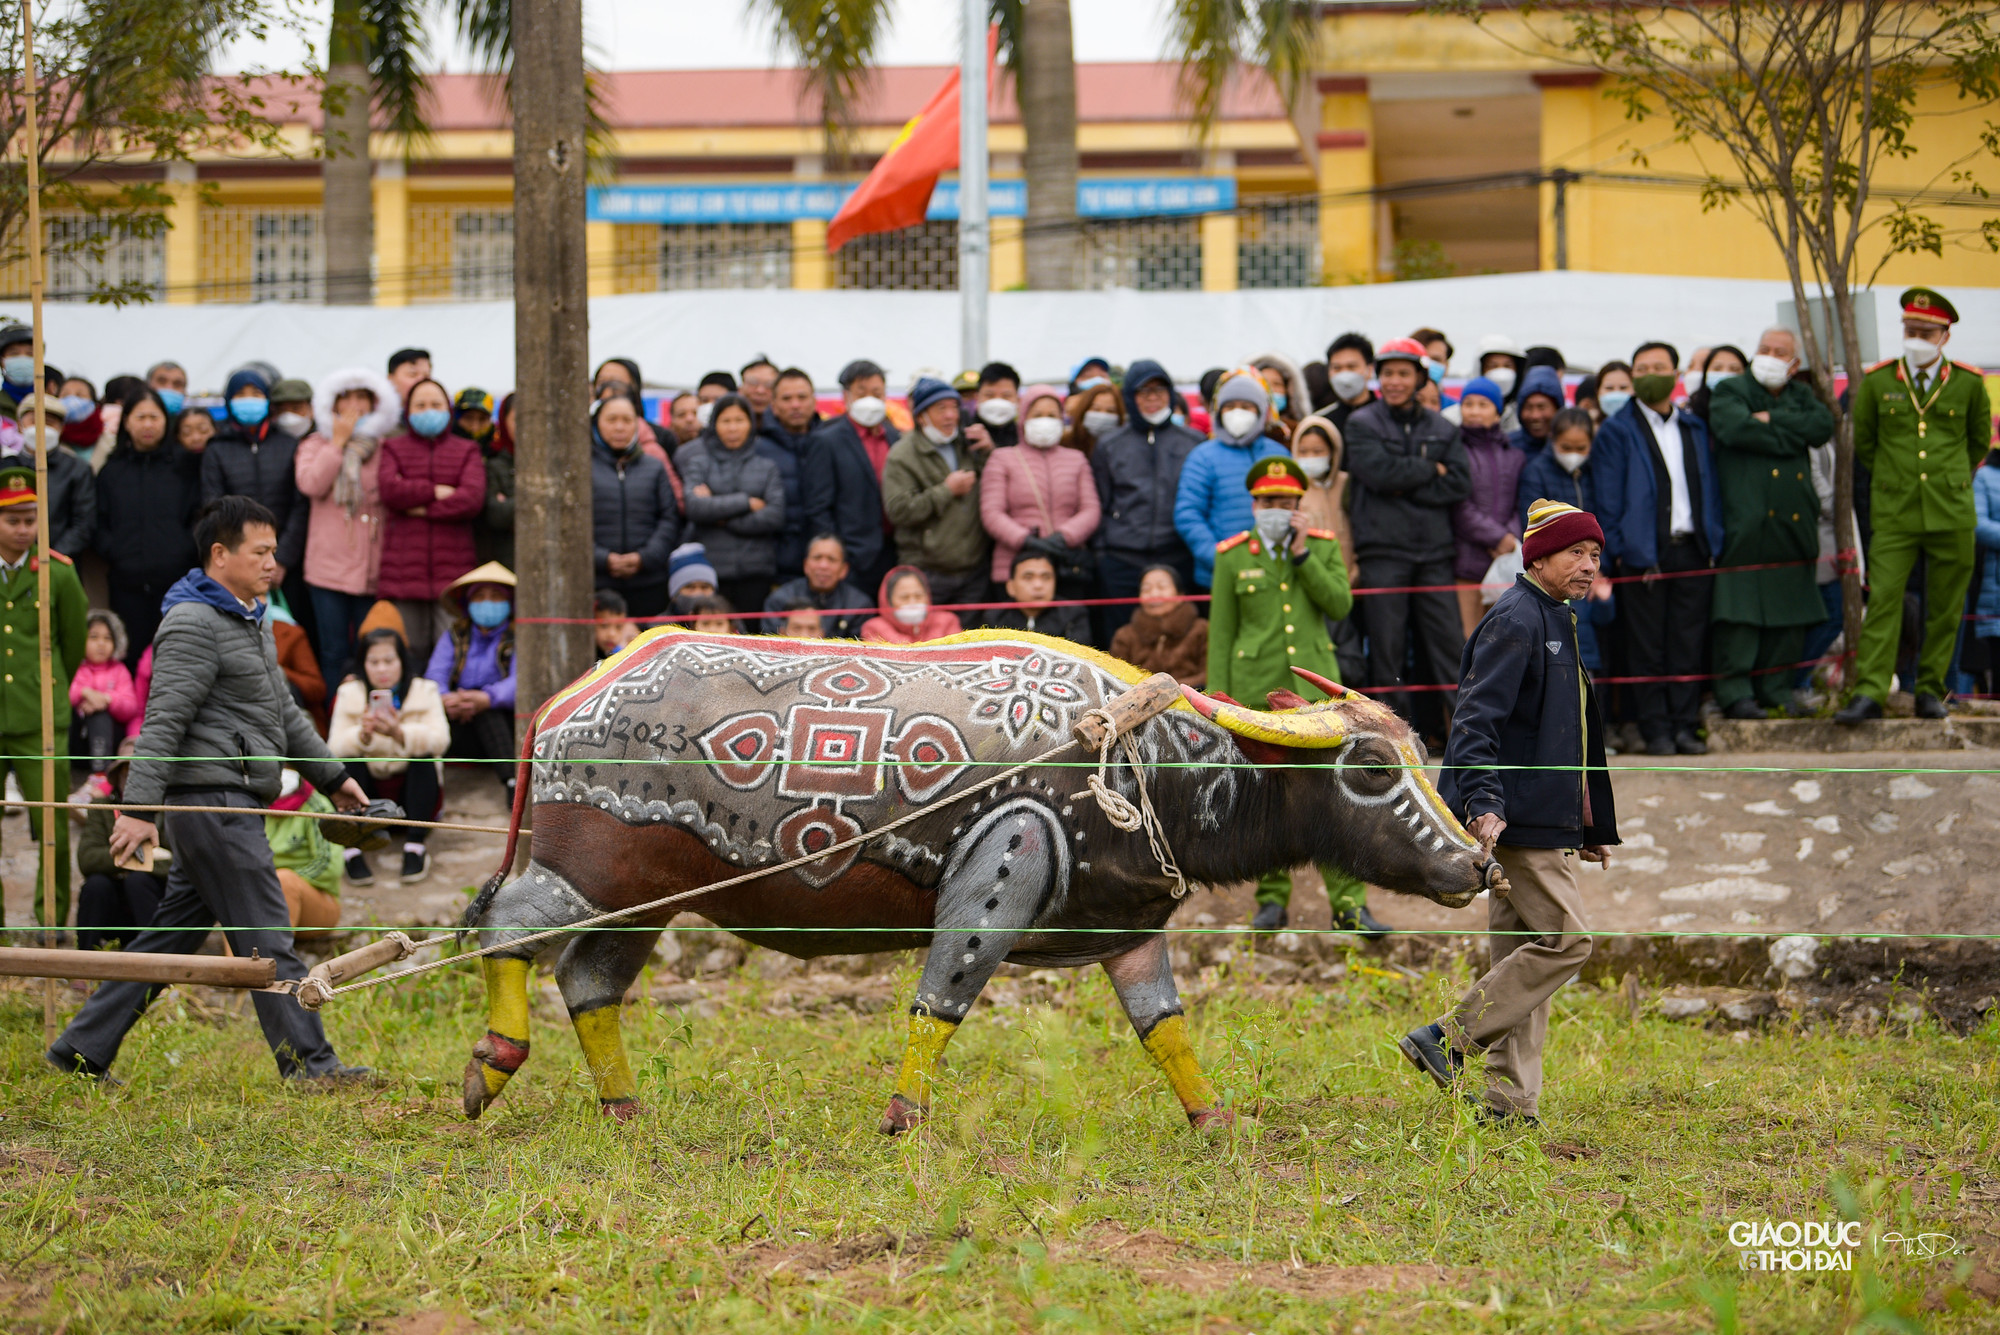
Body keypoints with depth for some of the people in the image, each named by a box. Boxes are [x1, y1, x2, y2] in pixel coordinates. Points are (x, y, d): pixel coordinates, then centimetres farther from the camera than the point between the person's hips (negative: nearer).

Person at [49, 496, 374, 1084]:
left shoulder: (250, 621, 20)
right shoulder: (194, 626, -12)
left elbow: (283, 711, 29)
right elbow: (163, 722, -19)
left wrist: (332, 775, 30)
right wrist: (137, 806, -25)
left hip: (234, 804, 10)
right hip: (212, 801, -10)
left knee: (169, 934, 10)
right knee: (266, 938, -6)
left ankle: (82, 1049, 14)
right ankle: (308, 1063, -3)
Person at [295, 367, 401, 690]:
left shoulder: (386, 447, 10)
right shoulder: (316, 444, 10)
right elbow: (310, 484, -9)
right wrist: (338, 442, -5)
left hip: (374, 567, 0)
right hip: (329, 567, 0)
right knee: (335, 653, 0)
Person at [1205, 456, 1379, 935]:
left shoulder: (1324, 546, 9)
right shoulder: (1233, 556, 6)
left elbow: (1340, 604, -4)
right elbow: (1221, 630, 6)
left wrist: (1302, 554, -9)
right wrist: (1217, 692, 1)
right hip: (1257, 689, 0)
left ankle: (1349, 903, -5)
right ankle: (1273, 900, 15)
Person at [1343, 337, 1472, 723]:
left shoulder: (1442, 429, 13)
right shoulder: (1362, 425, 5)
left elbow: (1461, 483, 1)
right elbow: (1380, 473, -12)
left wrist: (1408, 487, -9)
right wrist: (1431, 470, -2)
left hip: (1435, 549, 2)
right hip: (1383, 549, -2)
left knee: (1448, 640, -1)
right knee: (1386, 645, -2)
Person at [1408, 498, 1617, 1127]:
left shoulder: (1557, 624, 20)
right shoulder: (1515, 620, -11)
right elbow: (1476, 720, -20)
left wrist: (1590, 828, 27)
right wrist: (1482, 803, -32)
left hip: (1543, 823, 10)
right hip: (1517, 816, -10)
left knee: (1521, 952, 7)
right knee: (1564, 939, -12)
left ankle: (1509, 1102, 8)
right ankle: (1447, 1040, -9)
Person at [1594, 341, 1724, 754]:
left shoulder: (1694, 429, 16)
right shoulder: (1617, 431, 3)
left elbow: (1710, 488, 17)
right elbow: (1608, 498, -1)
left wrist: (1712, 542, 7)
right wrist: (1617, 549, -9)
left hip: (1692, 547, 3)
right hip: (1645, 553, -3)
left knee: (1688, 645, 2)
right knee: (1647, 647, -2)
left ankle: (1685, 725, 8)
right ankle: (1656, 730, 3)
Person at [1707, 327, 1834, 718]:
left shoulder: (1801, 396, 19)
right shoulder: (1729, 392, 5)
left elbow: (1823, 425, -1)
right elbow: (1736, 428, -15)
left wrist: (1772, 420, -9)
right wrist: (1792, 435, -7)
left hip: (1794, 525, 5)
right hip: (1746, 522, -5)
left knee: (1791, 615, 5)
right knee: (1740, 611, -9)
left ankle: (1776, 690, 13)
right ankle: (1734, 692, -5)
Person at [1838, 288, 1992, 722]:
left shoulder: (1969, 384, 3)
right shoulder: (1876, 382, 3)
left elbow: (1980, 441, 19)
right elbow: (1862, 443, 16)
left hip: (1951, 513, 1)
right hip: (1893, 512, -1)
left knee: (1945, 608, 3)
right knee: (1883, 600, -9)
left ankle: (1930, 689, 14)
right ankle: (1869, 692, -11)